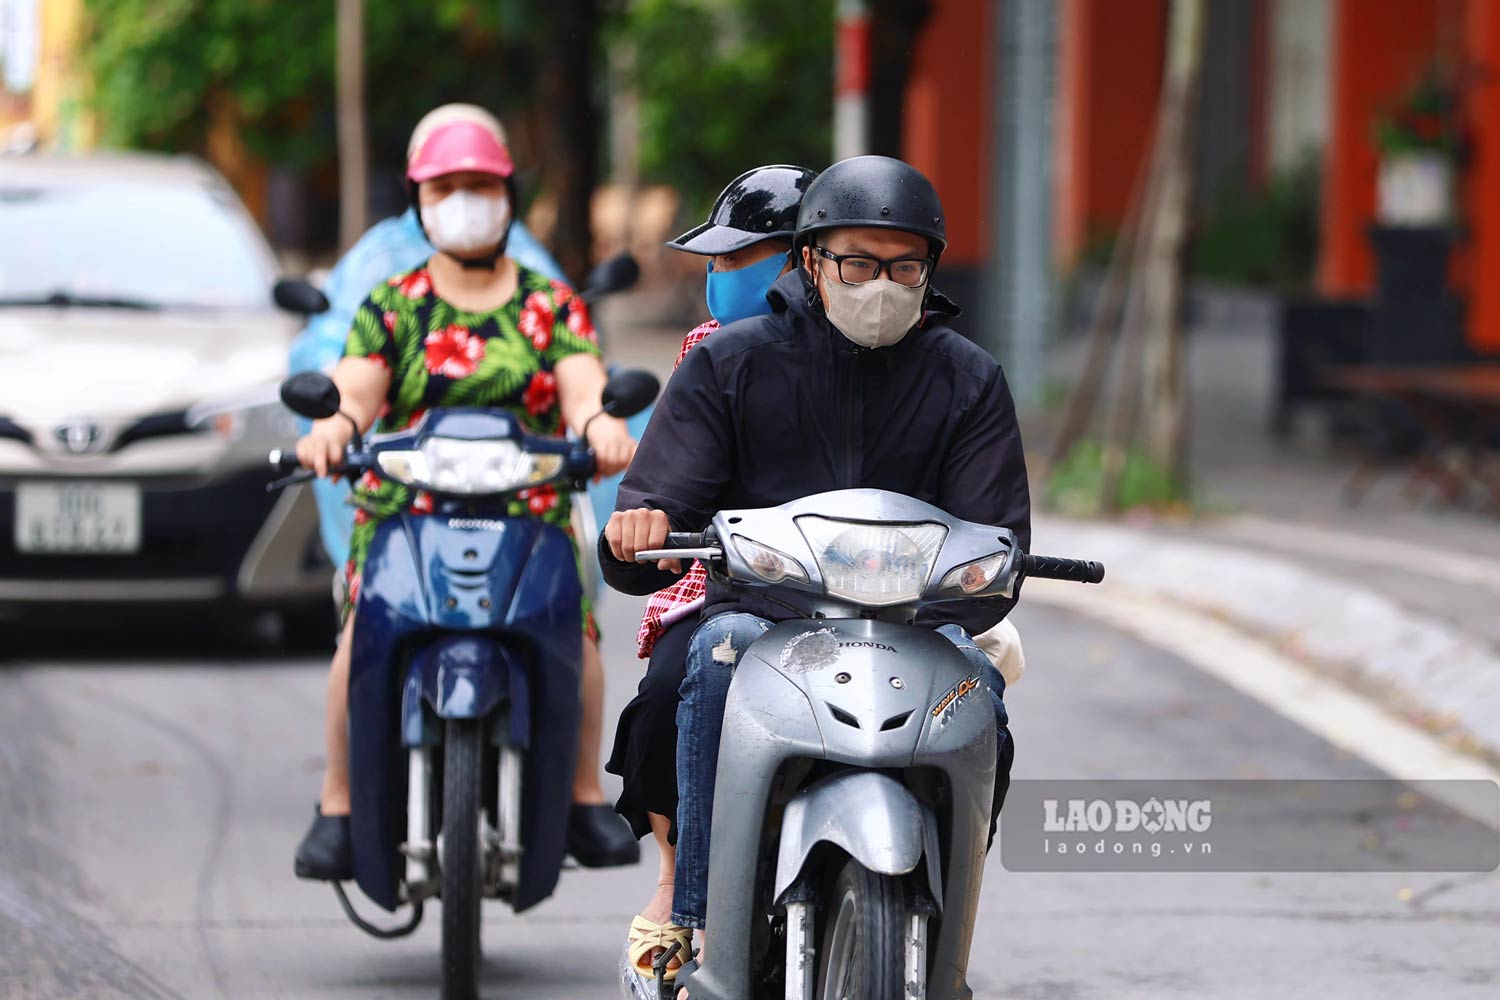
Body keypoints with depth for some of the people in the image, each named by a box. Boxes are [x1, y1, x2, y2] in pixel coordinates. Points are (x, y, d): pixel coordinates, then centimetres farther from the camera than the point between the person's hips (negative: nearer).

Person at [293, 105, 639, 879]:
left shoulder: (550, 306, 16)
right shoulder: (391, 307, 14)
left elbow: (581, 383, -1)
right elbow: (355, 387, -3)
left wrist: (600, 422, -26)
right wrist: (332, 427, -27)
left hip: (531, 516, 0)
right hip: (404, 516, 0)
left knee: (576, 632, -28)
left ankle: (584, 799, -13)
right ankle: (339, 806, -20)